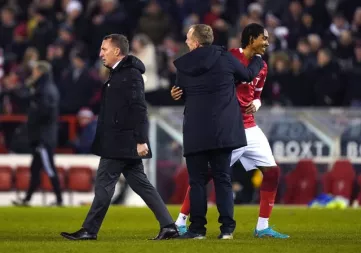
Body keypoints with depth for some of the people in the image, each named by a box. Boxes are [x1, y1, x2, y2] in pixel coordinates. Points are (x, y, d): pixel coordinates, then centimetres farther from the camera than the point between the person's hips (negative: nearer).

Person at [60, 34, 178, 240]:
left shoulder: (131, 75, -13)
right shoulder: (119, 74, 18)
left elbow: (139, 109, -19)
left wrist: (141, 140, -23)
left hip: (122, 143, -10)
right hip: (122, 143, 10)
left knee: (104, 183, -5)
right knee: (140, 184, 8)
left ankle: (89, 230, 0)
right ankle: (168, 226, 6)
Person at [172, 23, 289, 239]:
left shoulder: (262, 67, 11)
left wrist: (256, 104, 0)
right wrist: (181, 90, -21)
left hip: (249, 129, 7)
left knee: (272, 171, 2)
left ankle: (262, 227, 11)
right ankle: (180, 223, 2)